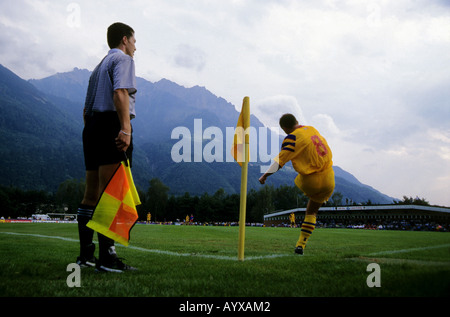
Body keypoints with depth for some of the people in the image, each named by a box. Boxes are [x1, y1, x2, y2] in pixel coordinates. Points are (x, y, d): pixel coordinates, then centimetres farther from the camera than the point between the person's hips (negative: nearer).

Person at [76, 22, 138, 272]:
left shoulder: (100, 66, 29)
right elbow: (120, 93, -17)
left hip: (92, 126, 9)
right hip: (112, 125, -9)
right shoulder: (123, 59, 2)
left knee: (91, 195, 9)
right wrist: (125, 128, -26)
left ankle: (86, 254, 14)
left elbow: (86, 109, 25)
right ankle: (107, 257, -15)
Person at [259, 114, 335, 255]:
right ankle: (300, 245, 18)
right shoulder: (312, 129, 9)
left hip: (310, 182, -6)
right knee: (312, 212, 16)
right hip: (328, 180, 6)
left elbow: (280, 160, -18)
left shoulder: (292, 138, -12)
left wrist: (265, 175, -12)